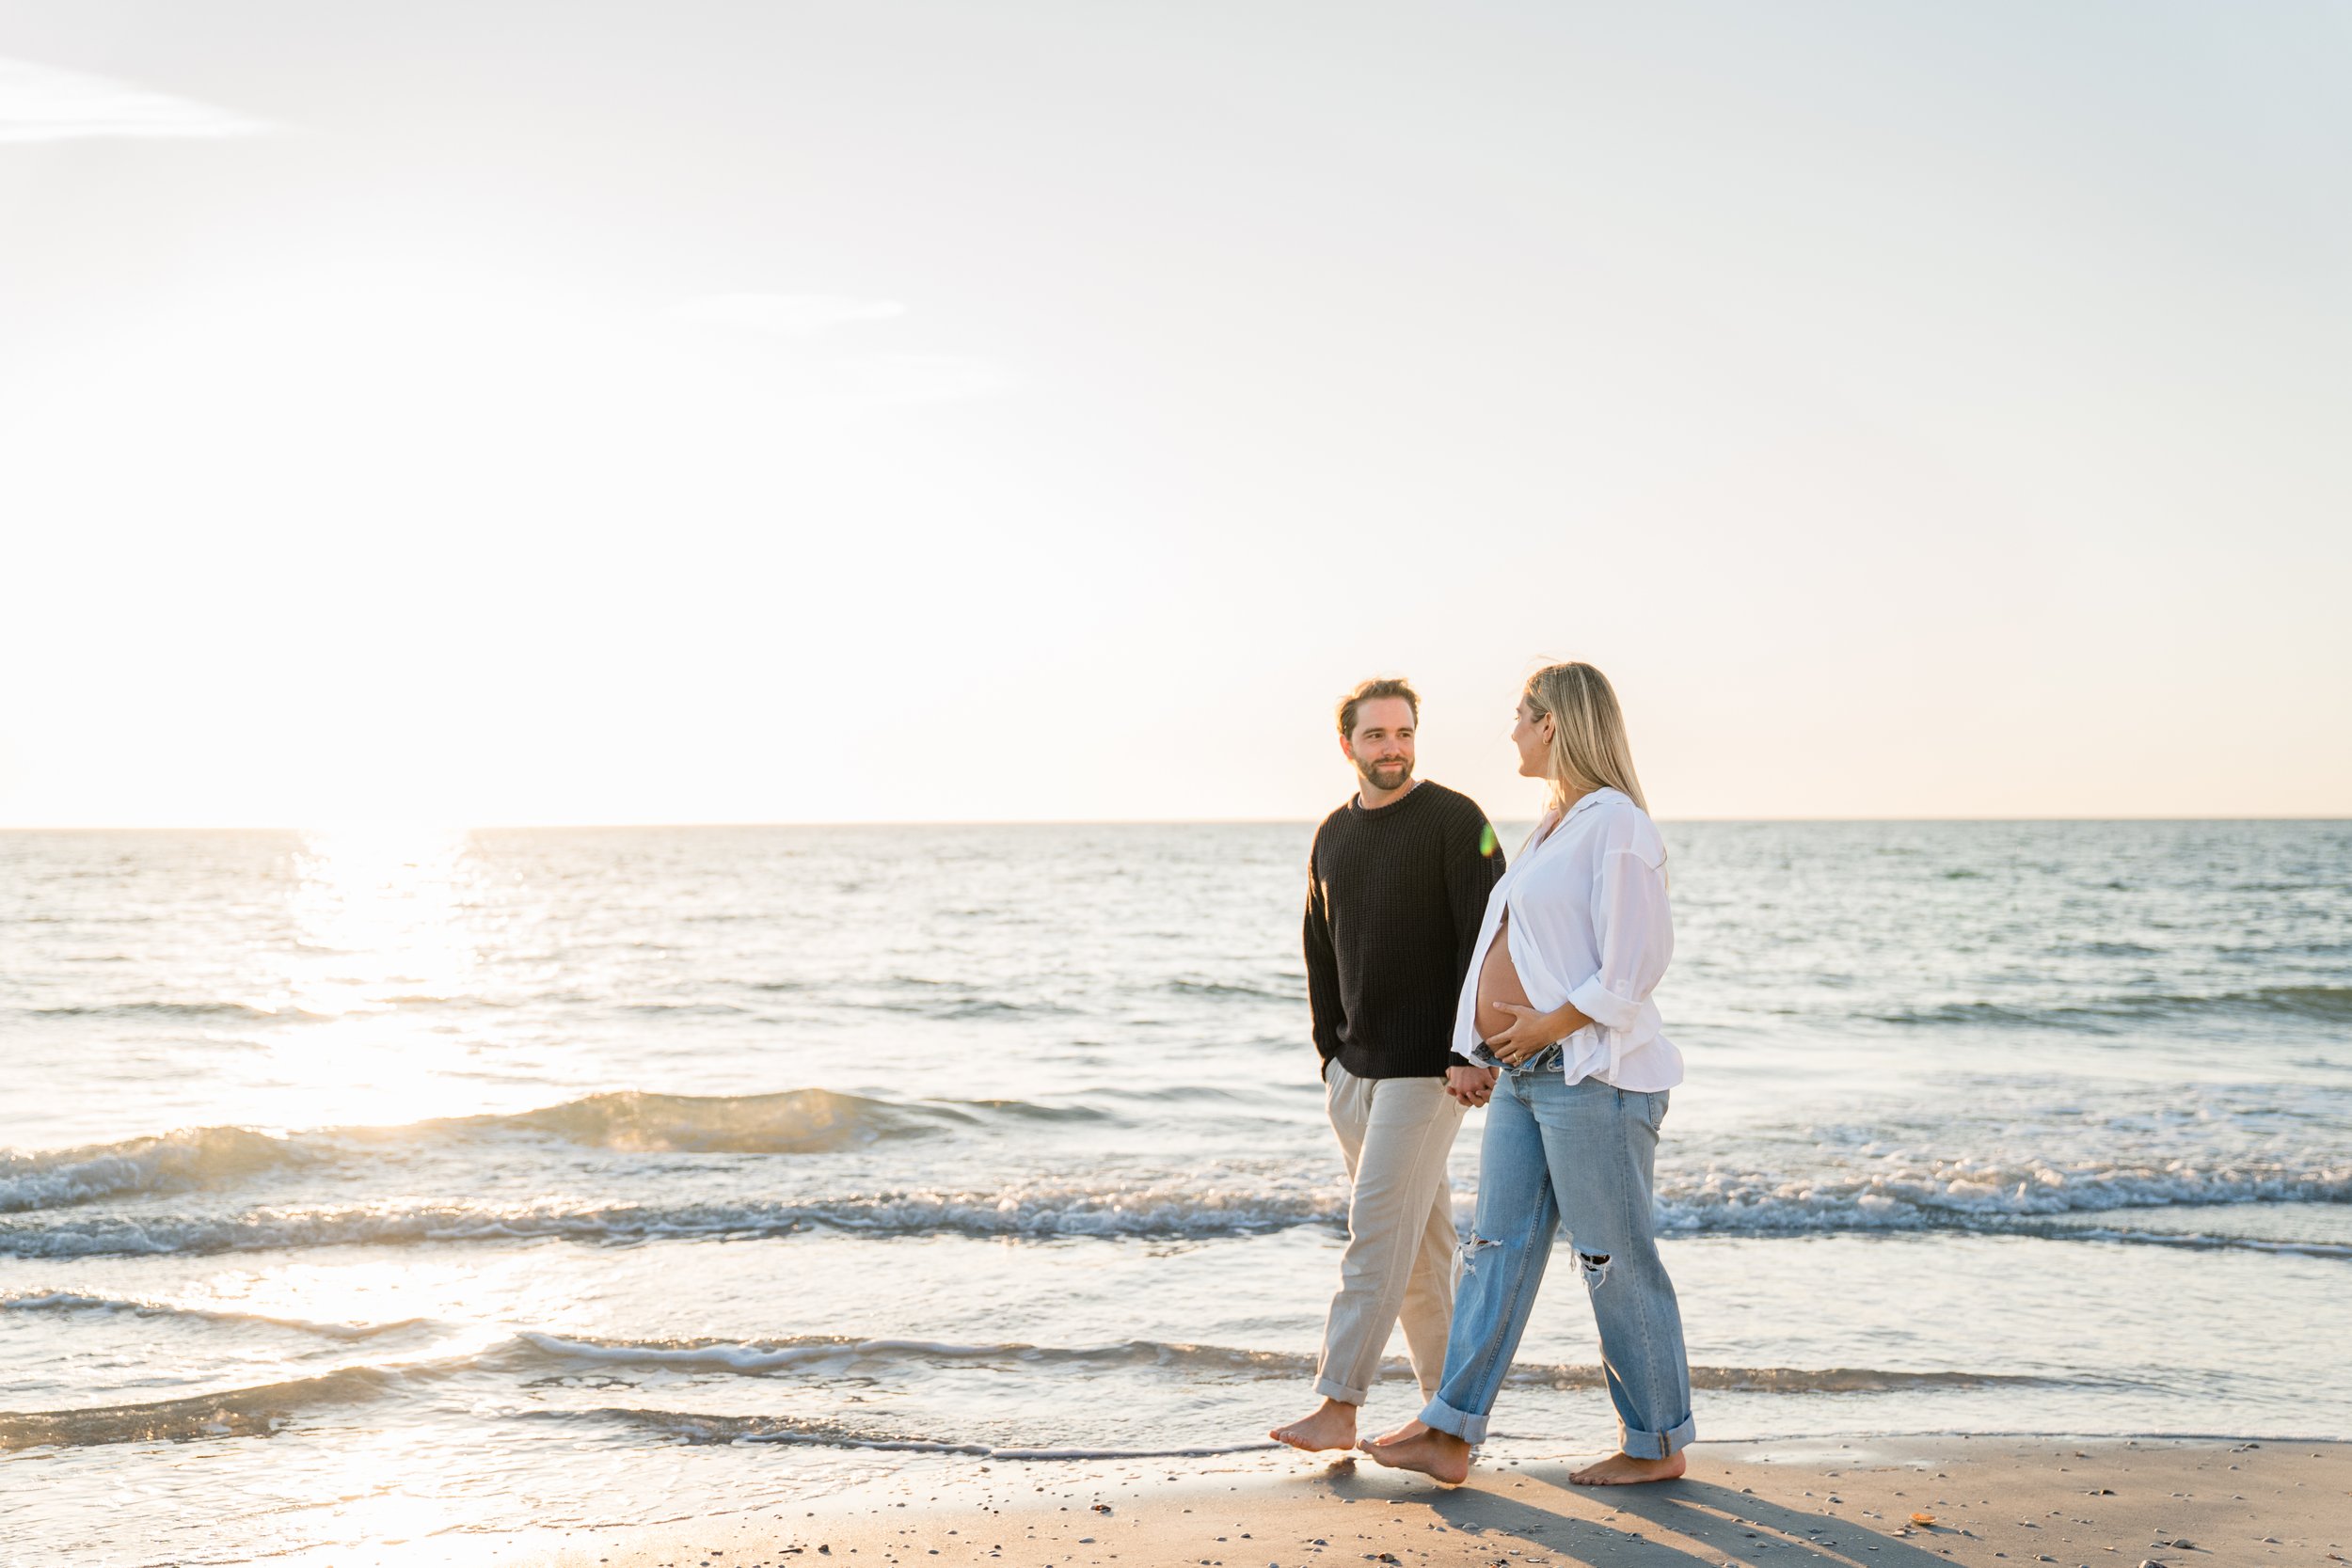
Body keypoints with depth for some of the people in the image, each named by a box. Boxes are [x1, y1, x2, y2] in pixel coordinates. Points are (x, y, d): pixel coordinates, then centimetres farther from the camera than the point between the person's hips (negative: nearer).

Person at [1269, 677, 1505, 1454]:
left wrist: (1472, 1054, -18)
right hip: (1355, 1069, 7)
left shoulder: (1455, 822, -8)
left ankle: (1338, 1405, -8)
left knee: (1378, 1225, -10)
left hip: (1429, 1067, -6)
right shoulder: (1332, 836, 11)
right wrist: (1329, 1051, 13)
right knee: (1418, 1239, 11)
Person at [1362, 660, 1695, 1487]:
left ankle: (1657, 1444, 13)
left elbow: (1633, 967, -19)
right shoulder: (1557, 824, 17)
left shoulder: (1616, 824, -13)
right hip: (1526, 1073, 10)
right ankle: (1451, 1435, 9)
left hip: (1593, 1074, -10)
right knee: (1497, 1245, 7)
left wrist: (1550, 1024, -15)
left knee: (1616, 1261, 0)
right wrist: (1489, 1046, 15)